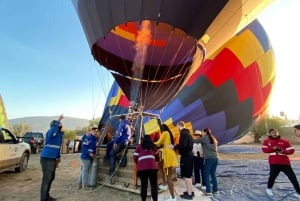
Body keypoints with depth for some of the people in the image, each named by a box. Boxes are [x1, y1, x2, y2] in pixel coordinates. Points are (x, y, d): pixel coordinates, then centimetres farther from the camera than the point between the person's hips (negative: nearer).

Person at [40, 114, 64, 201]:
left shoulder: (60, 133, 13)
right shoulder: (51, 131, -12)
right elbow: (53, 129, -42)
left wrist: (58, 157, 25)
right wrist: (58, 120, -46)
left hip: (53, 158, 10)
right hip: (47, 158, -10)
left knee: (51, 177, 20)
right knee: (46, 179, -3)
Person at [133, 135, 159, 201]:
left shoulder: (139, 146, 14)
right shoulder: (153, 146, 17)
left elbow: (135, 157, 9)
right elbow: (156, 157, 13)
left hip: (142, 168, 0)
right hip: (152, 167, 0)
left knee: (143, 185, 11)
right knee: (154, 185, 7)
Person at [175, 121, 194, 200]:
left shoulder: (183, 133, -16)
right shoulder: (187, 133, 14)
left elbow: (183, 145, -26)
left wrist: (175, 147, -14)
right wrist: (177, 146, 17)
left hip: (185, 156, -10)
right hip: (189, 155, 10)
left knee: (186, 175, -2)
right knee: (188, 175, 17)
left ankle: (189, 194, 5)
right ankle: (190, 191, 26)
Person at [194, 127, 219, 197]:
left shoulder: (205, 138, -4)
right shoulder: (213, 138, 18)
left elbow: (195, 141, -5)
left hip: (209, 159, -8)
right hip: (215, 158, 8)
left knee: (206, 175, -1)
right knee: (213, 174, 15)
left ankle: (208, 192, 0)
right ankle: (216, 190, 21)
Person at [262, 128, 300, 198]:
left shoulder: (284, 141, 6)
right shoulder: (267, 141, 5)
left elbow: (291, 150, 3)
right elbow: (264, 149, -6)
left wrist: (284, 151, -15)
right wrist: (273, 148, -20)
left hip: (285, 162, 2)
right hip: (274, 162, -2)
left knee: (292, 177, 4)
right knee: (272, 176, -3)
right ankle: (269, 189, 23)